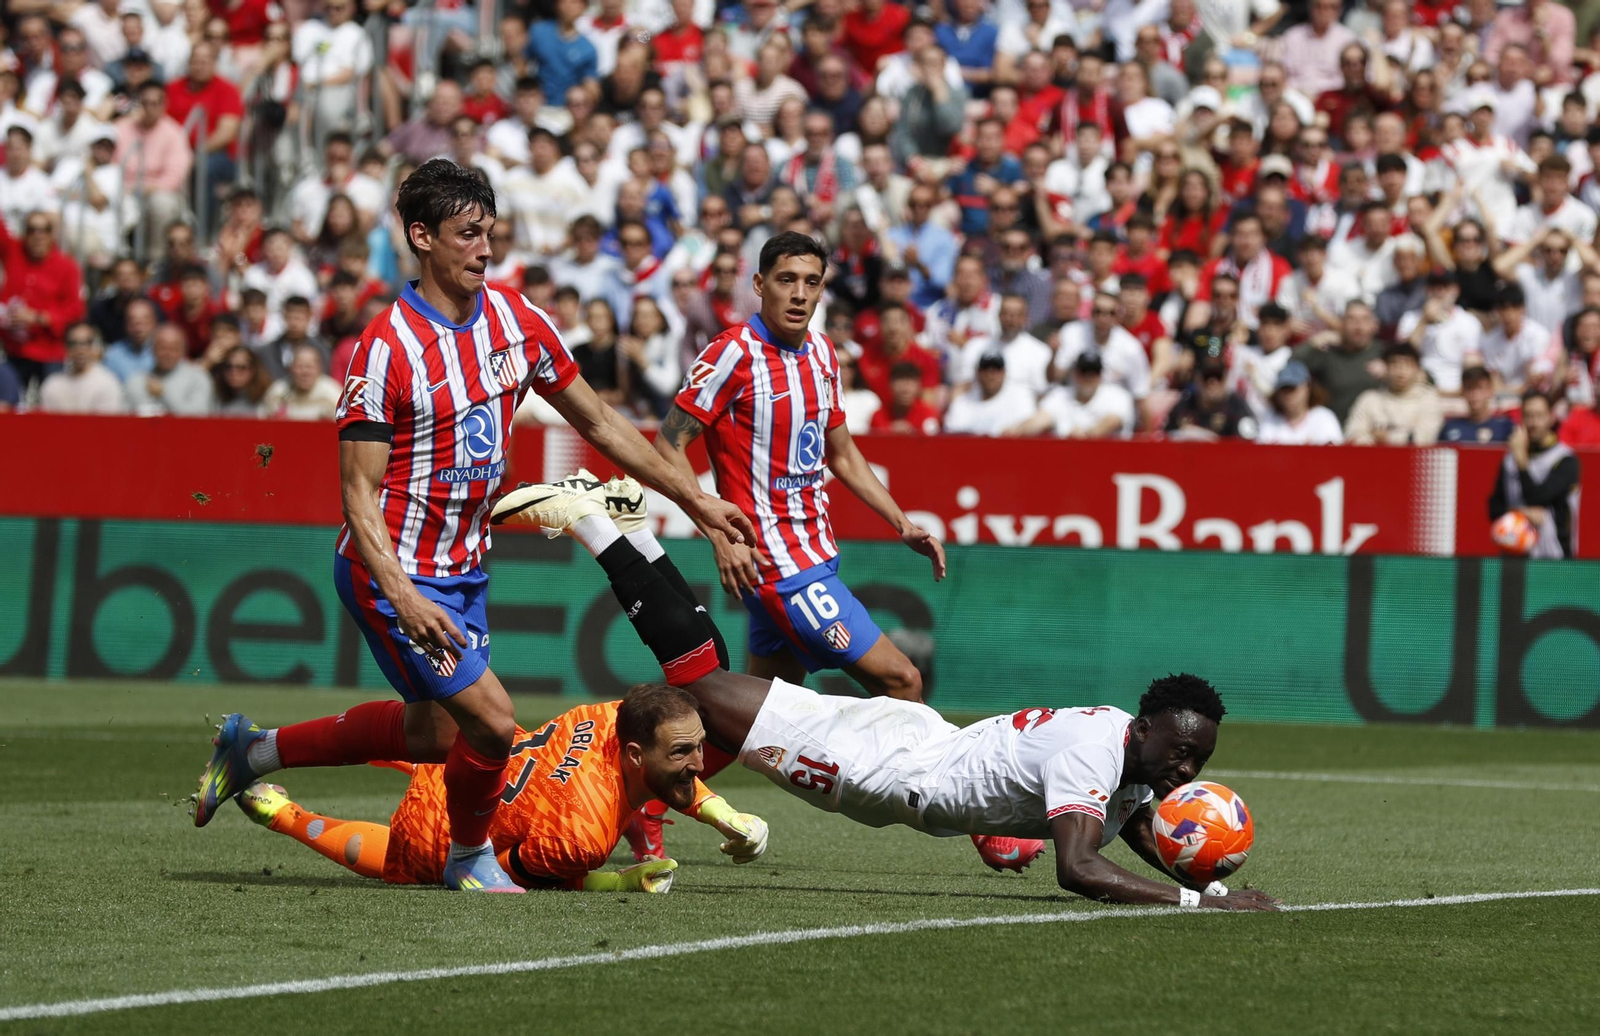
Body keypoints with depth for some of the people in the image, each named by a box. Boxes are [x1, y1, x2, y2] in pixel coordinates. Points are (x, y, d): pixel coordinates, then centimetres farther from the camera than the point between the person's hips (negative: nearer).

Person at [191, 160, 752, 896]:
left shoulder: (517, 321, -1)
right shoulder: (388, 348, -21)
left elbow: (598, 423, 11)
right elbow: (359, 494, -21)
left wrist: (693, 499, 11)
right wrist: (404, 599, -33)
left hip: (464, 568, 8)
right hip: (397, 572, -8)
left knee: (433, 735, 18)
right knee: (491, 720, -15)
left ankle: (254, 750, 35)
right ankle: (471, 857, 14)